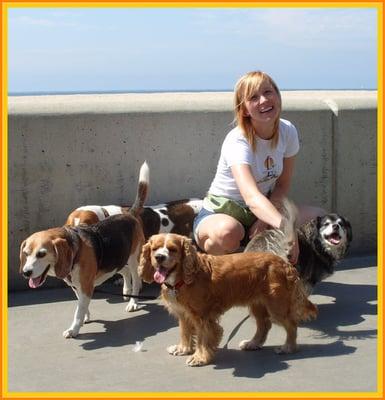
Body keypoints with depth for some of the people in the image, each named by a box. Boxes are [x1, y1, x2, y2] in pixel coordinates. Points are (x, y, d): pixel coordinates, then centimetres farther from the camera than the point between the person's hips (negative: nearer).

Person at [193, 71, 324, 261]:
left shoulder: (287, 131, -7)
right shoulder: (237, 142, -26)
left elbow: (283, 185, 2)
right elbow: (252, 197, -43)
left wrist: (265, 222, -16)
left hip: (262, 210, 6)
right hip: (221, 212, -6)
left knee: (319, 217, -15)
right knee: (228, 232, -41)